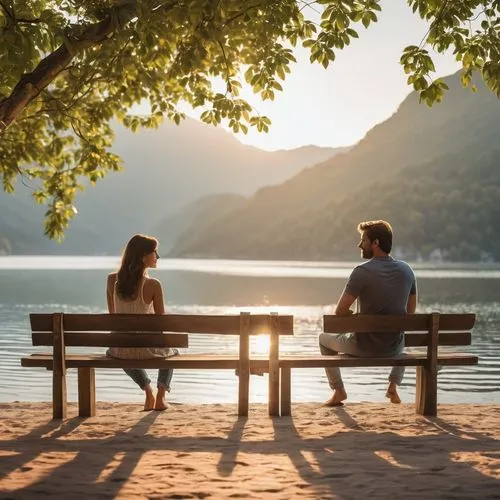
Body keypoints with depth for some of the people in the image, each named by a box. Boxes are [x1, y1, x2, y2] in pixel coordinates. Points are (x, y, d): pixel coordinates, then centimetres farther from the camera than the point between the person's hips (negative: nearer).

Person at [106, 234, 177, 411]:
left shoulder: (112, 279, -4)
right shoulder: (153, 285, -16)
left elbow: (113, 314, 8)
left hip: (120, 348, 3)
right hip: (146, 349, -3)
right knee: (172, 352, 33)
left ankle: (147, 388, 27)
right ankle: (160, 397, 18)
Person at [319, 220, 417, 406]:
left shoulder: (362, 272, -17)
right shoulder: (406, 270, 0)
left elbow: (340, 311, -14)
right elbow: (410, 311, 11)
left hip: (365, 347, -4)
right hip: (394, 347, 5)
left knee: (325, 339, 25)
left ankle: (339, 391, 26)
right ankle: (393, 386, 30)